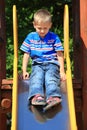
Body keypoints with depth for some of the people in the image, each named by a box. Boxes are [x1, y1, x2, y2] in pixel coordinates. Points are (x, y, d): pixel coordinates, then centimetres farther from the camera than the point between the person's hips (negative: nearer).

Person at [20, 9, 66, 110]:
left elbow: (60, 55, 7)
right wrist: (24, 71, 4)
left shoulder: (54, 37, 7)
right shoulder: (30, 37, 11)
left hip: (52, 64, -1)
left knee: (50, 78, -32)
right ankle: (37, 96, -58)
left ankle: (53, 97, -58)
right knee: (37, 77, -32)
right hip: (37, 65, 1)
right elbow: (26, 55, 13)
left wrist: (62, 71, -2)